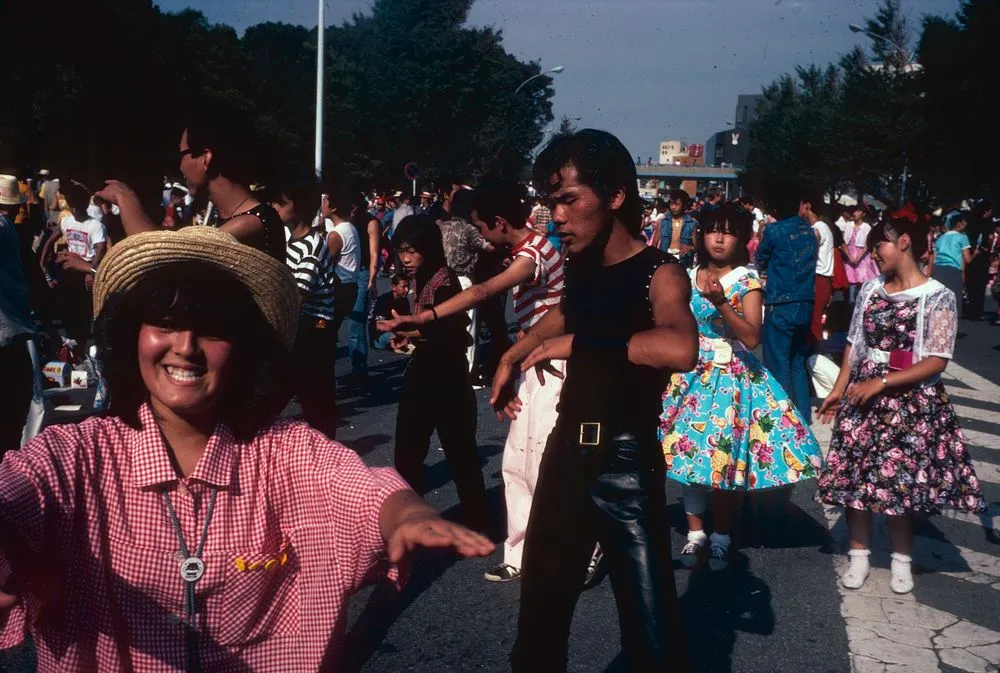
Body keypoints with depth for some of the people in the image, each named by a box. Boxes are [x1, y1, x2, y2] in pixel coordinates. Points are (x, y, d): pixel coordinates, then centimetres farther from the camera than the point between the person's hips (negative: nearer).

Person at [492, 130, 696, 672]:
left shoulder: (659, 273, -14)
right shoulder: (579, 268, 8)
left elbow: (679, 349, -36)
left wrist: (578, 344, -28)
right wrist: (513, 356, 23)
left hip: (625, 459, -7)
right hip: (566, 449, 7)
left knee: (650, 624, -1)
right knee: (540, 606, 17)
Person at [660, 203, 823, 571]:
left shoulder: (747, 281, -6)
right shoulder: (689, 277, 5)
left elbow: (752, 337, -18)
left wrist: (721, 302, -28)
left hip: (732, 375, -3)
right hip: (693, 374, 3)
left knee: (727, 456, -2)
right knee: (690, 450, 2)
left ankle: (721, 536, 14)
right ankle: (695, 531, 16)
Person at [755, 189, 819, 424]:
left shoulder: (775, 230, -7)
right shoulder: (813, 231, 6)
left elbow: (760, 262, 8)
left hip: (781, 305, -6)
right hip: (806, 305, 6)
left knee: (778, 365, 2)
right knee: (798, 363, 17)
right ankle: (803, 416, 21)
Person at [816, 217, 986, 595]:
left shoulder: (938, 296, -9)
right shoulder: (870, 289, 6)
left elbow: (937, 361, -13)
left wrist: (880, 383, -18)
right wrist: (839, 390, 8)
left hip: (911, 401, -4)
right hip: (862, 395, 4)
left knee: (902, 479, 2)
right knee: (854, 474, 4)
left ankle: (901, 560, 20)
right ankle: (859, 556, 18)